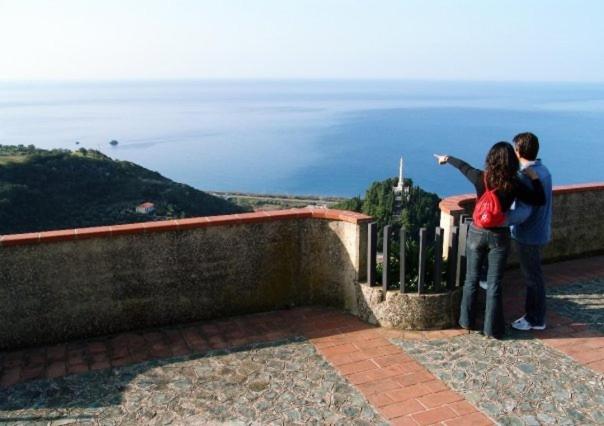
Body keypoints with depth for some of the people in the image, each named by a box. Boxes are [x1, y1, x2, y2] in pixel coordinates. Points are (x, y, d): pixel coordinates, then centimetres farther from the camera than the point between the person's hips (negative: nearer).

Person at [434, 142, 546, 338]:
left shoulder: (480, 178, -11)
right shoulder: (514, 185, -15)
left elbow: (462, 165, 9)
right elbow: (540, 200, -8)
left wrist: (446, 158, 27)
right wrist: (534, 177, 0)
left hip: (477, 233, 2)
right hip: (499, 236, -2)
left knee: (471, 278, 16)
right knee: (494, 283, 6)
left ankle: (467, 321, 27)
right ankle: (492, 328, 14)